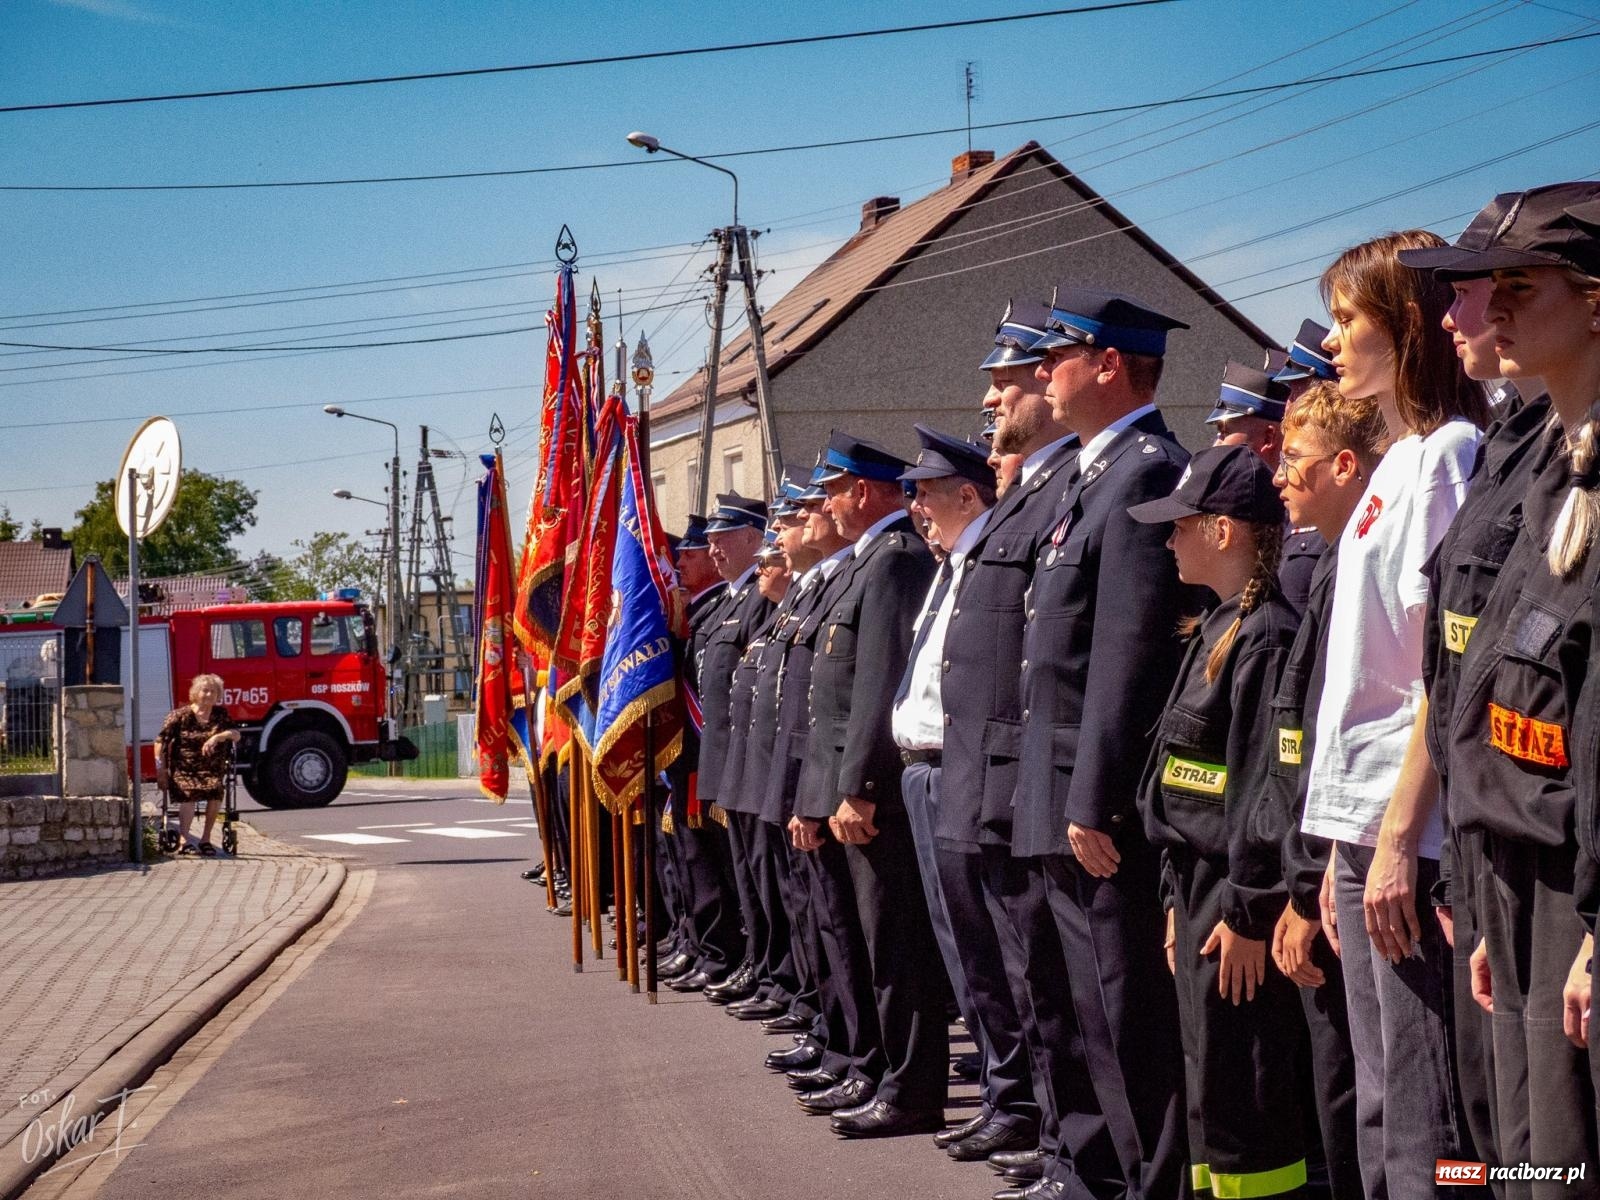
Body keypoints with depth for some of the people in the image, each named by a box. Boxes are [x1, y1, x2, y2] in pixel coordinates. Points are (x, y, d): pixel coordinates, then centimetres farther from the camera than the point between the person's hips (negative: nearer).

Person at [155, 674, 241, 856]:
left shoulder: (220, 714, 11)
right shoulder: (180, 715, 1)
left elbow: (236, 734, 2)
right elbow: (161, 740, -1)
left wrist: (217, 737, -18)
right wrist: (161, 769, -9)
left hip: (211, 770, 2)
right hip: (183, 769, -2)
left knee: (216, 788, -29)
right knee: (189, 792, -32)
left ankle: (206, 839, -15)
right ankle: (184, 840, -29)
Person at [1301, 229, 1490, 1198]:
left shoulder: (1448, 453, -10)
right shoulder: (1400, 461, 18)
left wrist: (1400, 835, -19)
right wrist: (1347, 846, 17)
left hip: (1411, 831, -10)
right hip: (1367, 825, 10)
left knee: (1426, 1121, -6)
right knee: (1381, 1114, 14)